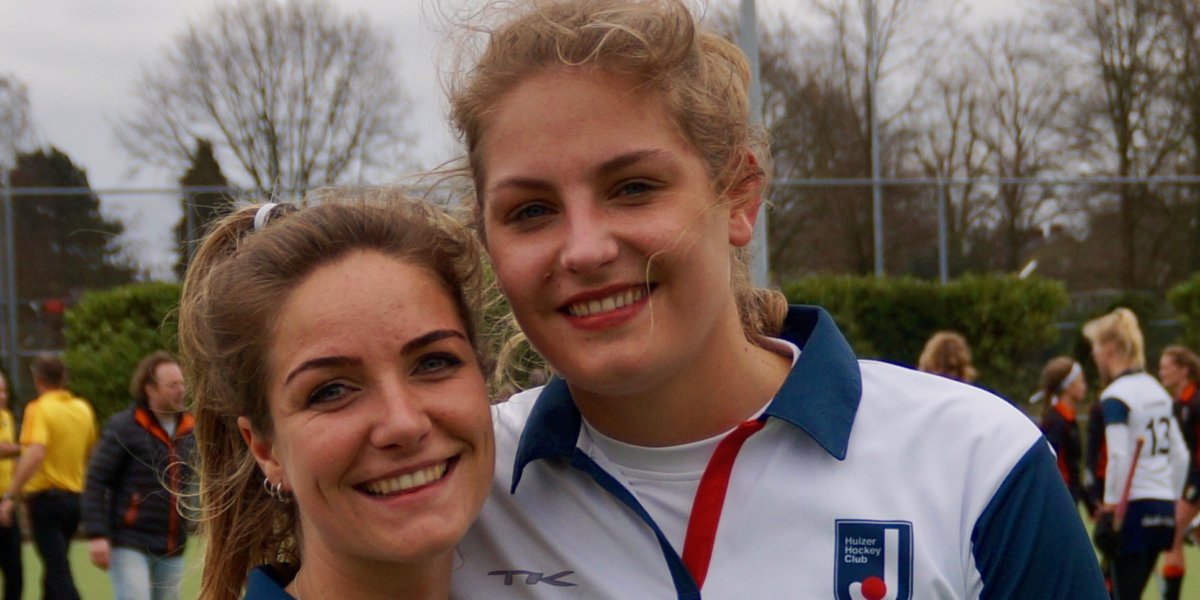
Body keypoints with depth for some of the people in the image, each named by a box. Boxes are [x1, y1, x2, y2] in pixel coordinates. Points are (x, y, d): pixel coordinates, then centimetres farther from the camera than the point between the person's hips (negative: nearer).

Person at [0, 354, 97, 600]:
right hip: (75, 496, 7)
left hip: (46, 497, -7)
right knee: (56, 569, 19)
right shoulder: (83, 409, 8)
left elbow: (35, 453, -26)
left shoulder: (38, 409, -12)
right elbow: (90, 454, 17)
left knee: (58, 573, -8)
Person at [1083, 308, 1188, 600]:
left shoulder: (1115, 396, -10)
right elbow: (1181, 455, 17)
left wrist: (1110, 506, -16)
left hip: (1134, 507, -8)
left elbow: (1119, 457, -20)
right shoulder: (1156, 389, 15)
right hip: (1164, 507, 8)